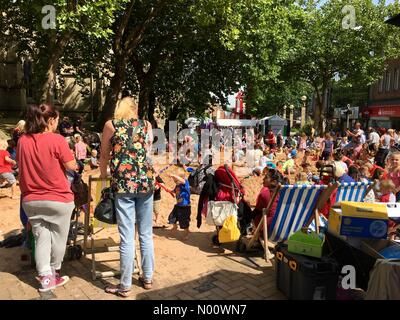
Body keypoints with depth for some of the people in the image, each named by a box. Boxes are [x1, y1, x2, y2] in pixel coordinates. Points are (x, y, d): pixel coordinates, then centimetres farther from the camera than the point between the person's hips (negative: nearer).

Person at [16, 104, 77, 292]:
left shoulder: (22, 141, 0)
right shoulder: (57, 140, -16)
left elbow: (21, 165, 13)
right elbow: (72, 166, -11)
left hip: (31, 199, 5)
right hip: (57, 198, -4)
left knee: (41, 238, 14)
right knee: (57, 237, 14)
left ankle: (45, 277, 16)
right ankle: (54, 274, 30)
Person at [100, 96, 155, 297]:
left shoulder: (111, 125, 6)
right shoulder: (147, 126, 11)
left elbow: (104, 155, 14)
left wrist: (103, 174, 33)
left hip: (124, 183, -3)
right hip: (146, 181, 3)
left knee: (127, 237, 2)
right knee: (146, 234, 13)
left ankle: (125, 286, 15)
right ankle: (147, 278, 27)